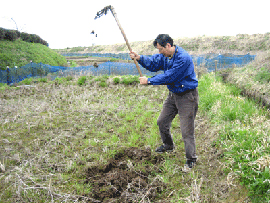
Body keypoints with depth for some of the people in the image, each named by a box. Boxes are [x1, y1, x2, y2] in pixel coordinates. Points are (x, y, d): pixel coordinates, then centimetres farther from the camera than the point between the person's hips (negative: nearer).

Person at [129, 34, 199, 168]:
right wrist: (139, 58, -11)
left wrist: (149, 81, -19)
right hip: (173, 95, 9)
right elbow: (153, 63, 7)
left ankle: (191, 159, 11)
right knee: (162, 122, 18)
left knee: (187, 130, -5)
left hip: (187, 97, -9)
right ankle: (168, 146, 43)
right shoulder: (165, 56, 2)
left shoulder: (183, 58, -26)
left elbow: (169, 77, -26)